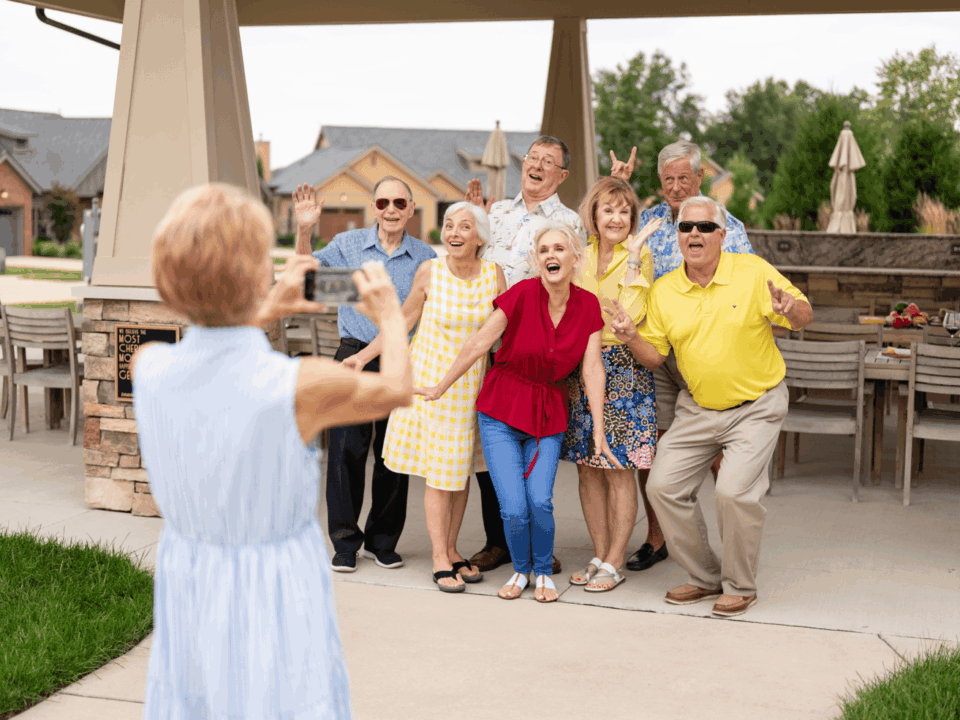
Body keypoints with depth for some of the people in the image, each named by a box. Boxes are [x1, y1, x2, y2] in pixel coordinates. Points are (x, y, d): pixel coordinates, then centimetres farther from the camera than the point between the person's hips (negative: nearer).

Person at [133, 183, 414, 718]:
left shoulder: (149, 369, -14)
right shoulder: (304, 387, -26)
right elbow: (397, 391, -3)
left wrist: (267, 315, 19)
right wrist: (391, 317, 15)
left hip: (187, 591, 4)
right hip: (280, 598, -4)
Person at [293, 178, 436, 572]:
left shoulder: (425, 256, 7)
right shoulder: (348, 244, 5)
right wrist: (304, 230, -14)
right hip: (354, 355, -1)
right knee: (346, 450, -4)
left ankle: (382, 540, 20)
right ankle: (345, 542, 8)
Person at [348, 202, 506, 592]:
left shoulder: (493, 273, -4)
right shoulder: (429, 271, -10)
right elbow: (404, 321, 1)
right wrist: (363, 355, -2)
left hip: (472, 382, 3)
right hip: (431, 378, -2)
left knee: (462, 467, 8)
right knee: (438, 469, -1)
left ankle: (452, 550, 21)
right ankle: (440, 558, 6)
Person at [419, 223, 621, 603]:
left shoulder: (588, 305, -5)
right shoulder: (522, 294, -15)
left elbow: (592, 369, -3)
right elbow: (479, 344, -8)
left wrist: (599, 430, -4)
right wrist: (439, 389, 0)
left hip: (548, 414, 2)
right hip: (502, 412, -2)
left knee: (540, 502, -12)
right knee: (513, 508, -10)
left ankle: (543, 571, 17)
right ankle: (521, 569, 22)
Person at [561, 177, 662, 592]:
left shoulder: (640, 256, -5)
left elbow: (632, 314, -19)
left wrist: (633, 257, -20)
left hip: (622, 369, -5)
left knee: (619, 471, -1)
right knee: (587, 469, 8)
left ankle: (614, 563, 8)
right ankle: (599, 556, 19)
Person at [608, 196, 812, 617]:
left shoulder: (753, 272, -10)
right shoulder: (663, 290, 0)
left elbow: (804, 317, -8)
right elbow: (654, 357, 3)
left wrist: (791, 308, -31)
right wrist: (631, 338, -18)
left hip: (756, 407, -4)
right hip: (696, 409, 5)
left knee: (735, 491, -20)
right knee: (663, 486, -2)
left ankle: (740, 587, 3)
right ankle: (705, 577, 17)